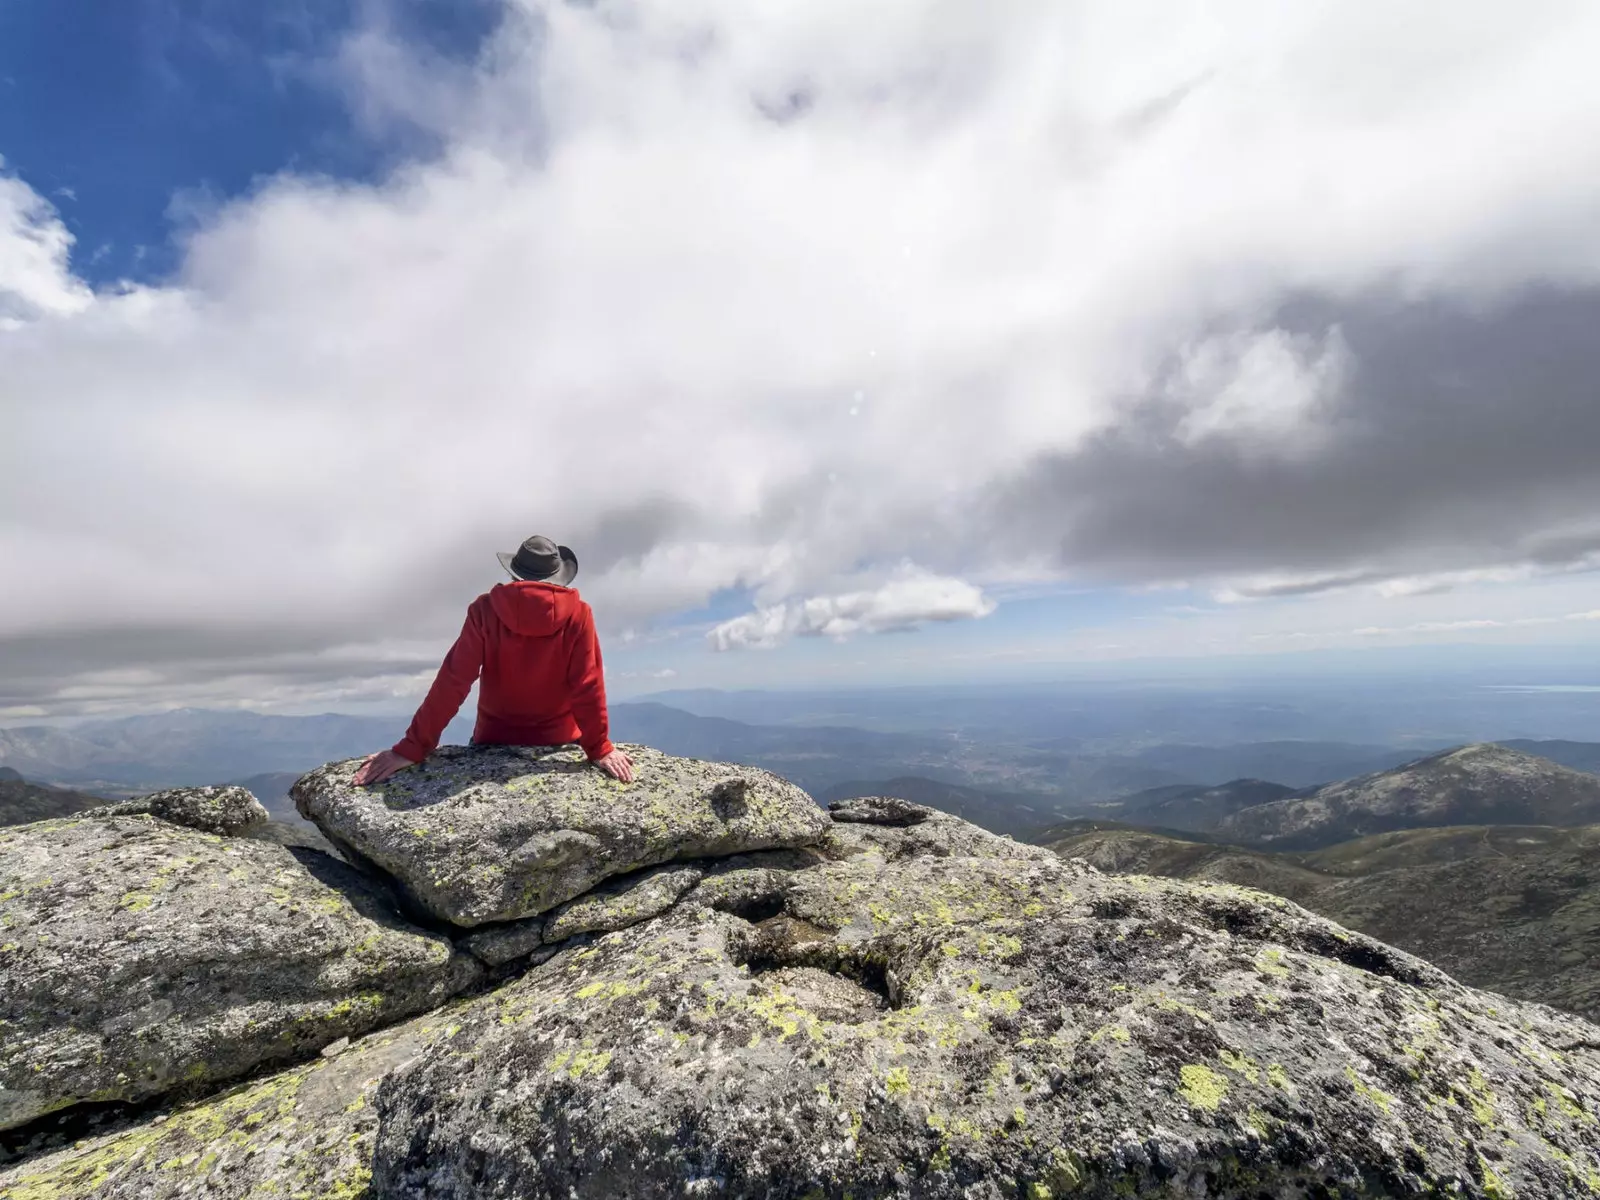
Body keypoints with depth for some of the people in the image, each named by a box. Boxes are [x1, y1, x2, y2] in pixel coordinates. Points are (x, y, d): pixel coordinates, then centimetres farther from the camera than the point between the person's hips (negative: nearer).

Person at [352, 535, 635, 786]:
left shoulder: (486, 610, -11)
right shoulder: (578, 614, -14)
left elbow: (452, 681, -14)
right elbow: (588, 686, -16)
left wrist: (412, 747, -10)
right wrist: (600, 749, -10)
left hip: (495, 739, 1)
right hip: (560, 741, 0)